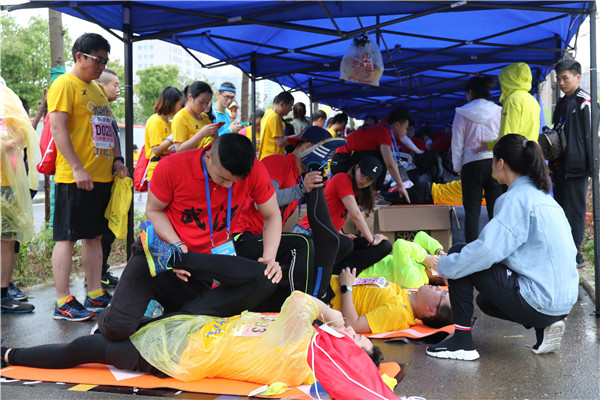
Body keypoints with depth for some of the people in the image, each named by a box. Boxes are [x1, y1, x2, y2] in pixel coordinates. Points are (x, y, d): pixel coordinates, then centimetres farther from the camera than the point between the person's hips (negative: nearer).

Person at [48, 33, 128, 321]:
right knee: (67, 237, -3)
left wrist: (116, 159, 11)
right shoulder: (65, 84, -7)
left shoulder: (97, 90, 20)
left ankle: (96, 295, 19)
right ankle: (63, 303, 1)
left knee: (94, 236, 12)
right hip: (75, 178, -8)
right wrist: (77, 168, -21)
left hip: (102, 177, 9)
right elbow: (58, 128, -15)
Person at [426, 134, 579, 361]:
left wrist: (444, 266, -8)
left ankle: (462, 342, -1)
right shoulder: (542, 196, 14)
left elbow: (486, 250, -22)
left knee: (458, 256, -4)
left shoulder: (517, 198, -15)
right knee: (486, 300, 31)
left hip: (539, 303, -9)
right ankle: (544, 328, 11)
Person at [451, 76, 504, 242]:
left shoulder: (462, 113, 1)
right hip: (496, 163, 2)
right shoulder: (498, 111, 5)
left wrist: (458, 168, 11)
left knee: (472, 211, 2)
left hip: (472, 165, -2)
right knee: (496, 210, 4)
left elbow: (457, 144, 3)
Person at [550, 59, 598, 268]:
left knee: (574, 212, -5)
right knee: (561, 210, 13)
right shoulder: (562, 103, 17)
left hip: (576, 169, -9)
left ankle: (575, 256, 3)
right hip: (561, 168, 9)